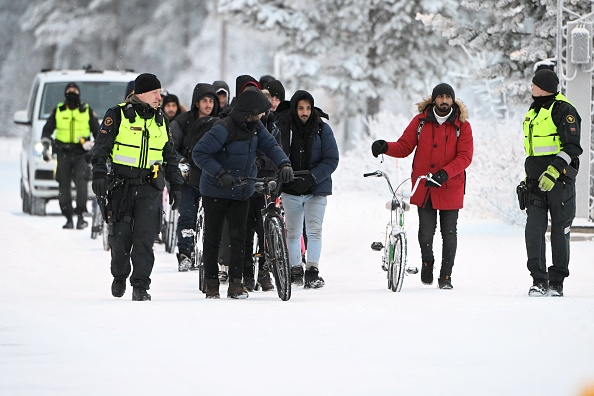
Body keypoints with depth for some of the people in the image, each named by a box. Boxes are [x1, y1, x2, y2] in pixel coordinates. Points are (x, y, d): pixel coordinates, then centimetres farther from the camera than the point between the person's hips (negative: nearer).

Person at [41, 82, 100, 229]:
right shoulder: (58, 111, 11)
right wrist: (46, 146, 4)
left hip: (81, 153, -2)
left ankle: (80, 215, -20)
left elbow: (97, 130, 15)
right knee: (64, 186, 1)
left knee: (81, 182, -20)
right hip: (63, 153, 2)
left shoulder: (87, 111, 9)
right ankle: (68, 218, 8)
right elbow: (47, 129, 16)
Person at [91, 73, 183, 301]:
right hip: (122, 186, -2)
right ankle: (119, 276, 25)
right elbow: (101, 147, -3)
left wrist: (175, 185, 17)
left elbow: (170, 156, 21)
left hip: (150, 188, 3)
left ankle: (141, 286, -4)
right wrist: (99, 175, -14)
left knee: (145, 238, -7)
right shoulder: (118, 115, -1)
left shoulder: (161, 120, 13)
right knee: (121, 235, 1)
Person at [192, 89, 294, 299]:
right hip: (216, 191, -5)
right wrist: (220, 173, -30)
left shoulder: (255, 127, 1)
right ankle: (211, 283, 11)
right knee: (212, 238, 3)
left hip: (241, 193, 5)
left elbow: (270, 145, -3)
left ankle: (236, 283, 0)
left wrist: (284, 164, -23)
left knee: (238, 236, -2)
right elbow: (199, 153, -21)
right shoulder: (224, 128, -21)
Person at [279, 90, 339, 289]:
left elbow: (331, 160, -6)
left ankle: (312, 271, -10)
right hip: (290, 190, 2)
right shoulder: (284, 129, 0)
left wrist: (311, 178, -17)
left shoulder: (322, 129, -3)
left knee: (314, 229, -11)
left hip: (316, 190, -2)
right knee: (292, 232, 8)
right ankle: (295, 270, 18)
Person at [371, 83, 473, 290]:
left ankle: (446, 276, 16)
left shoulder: (462, 125, -1)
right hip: (423, 187, 1)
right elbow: (404, 147, 6)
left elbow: (465, 156, -7)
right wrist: (385, 147, -15)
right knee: (426, 231, -3)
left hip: (450, 188, -1)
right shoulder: (420, 121, 4)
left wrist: (445, 173, -22)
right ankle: (427, 262, 26)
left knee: (449, 233, 5)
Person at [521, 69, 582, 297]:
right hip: (537, 182, 6)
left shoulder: (563, 110, -7)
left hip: (560, 180, -6)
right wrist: (528, 177, 22)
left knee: (560, 231, 1)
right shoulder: (533, 113, 18)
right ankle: (539, 280, -1)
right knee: (534, 230, -5)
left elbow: (572, 147, -14)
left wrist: (554, 170, -24)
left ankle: (557, 282, 7)